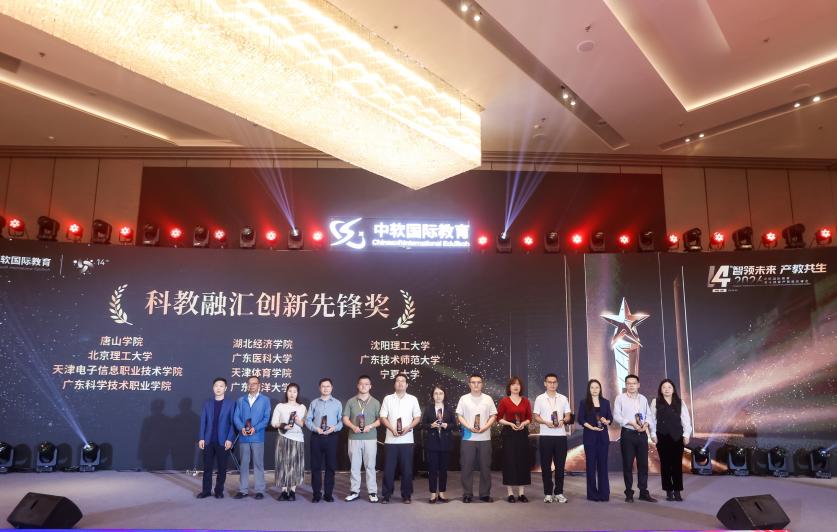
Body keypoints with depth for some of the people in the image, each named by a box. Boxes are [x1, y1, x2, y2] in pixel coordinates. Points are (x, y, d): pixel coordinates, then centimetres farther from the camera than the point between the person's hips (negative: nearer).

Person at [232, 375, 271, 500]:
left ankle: (259, 490, 7)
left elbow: (267, 418, -3)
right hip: (243, 437, 2)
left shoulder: (265, 400, 4)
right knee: (244, 464, 8)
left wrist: (255, 428, -16)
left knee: (258, 464, 2)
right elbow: (236, 417, 4)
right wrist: (242, 428, -15)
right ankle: (243, 490, 15)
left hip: (257, 436, -2)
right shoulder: (240, 400, 13)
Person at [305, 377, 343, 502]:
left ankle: (328, 493, 11)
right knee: (316, 466, 3)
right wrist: (315, 428, -13)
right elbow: (308, 420, 3)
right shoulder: (314, 403, 8)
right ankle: (316, 493, 11)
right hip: (316, 437, 0)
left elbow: (341, 421, 3)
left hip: (331, 437, 0)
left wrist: (334, 428, -15)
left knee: (330, 466, 3)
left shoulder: (337, 403, 7)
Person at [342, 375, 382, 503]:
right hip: (354, 438, 1)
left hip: (370, 438, -1)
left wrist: (370, 426, -14)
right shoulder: (351, 401, 7)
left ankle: (372, 492, 6)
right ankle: (354, 491, 15)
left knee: (370, 465, 0)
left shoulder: (375, 402, 5)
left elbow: (380, 420, 3)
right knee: (354, 465, 6)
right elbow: (345, 418, 4)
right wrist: (353, 427, -13)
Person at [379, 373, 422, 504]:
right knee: (388, 468, 2)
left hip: (406, 440, 0)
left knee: (407, 468, 3)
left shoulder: (413, 399, 5)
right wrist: (392, 429, -13)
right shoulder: (388, 399, 5)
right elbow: (383, 417, 2)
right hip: (391, 440, 0)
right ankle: (387, 495, 12)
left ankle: (406, 495, 13)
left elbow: (417, 417, 5)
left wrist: (408, 427, -12)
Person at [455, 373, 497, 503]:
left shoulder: (488, 399, 6)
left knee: (485, 467, 5)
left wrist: (485, 427, -11)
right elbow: (459, 416, 1)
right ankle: (467, 494, 10)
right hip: (468, 438, -1)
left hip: (485, 438, 1)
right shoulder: (464, 399, 3)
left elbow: (493, 416, 5)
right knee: (467, 467, 1)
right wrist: (469, 427, -13)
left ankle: (485, 494, 15)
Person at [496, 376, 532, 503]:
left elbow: (529, 418, 10)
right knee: (509, 462, -1)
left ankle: (521, 493, 13)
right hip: (509, 433, -3)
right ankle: (510, 493, 7)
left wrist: (524, 423, -10)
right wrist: (510, 424, -15)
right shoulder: (504, 401, -2)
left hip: (522, 433, 3)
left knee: (523, 462, 5)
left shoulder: (525, 401, 6)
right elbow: (499, 418, -1)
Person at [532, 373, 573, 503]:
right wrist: (546, 422, -16)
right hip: (545, 436, -1)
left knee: (560, 465, 3)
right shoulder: (540, 399, 4)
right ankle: (548, 493, 11)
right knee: (546, 465, 2)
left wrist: (562, 421, -14)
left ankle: (559, 493, 13)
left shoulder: (563, 398, 9)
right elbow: (536, 417, 2)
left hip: (561, 435, 1)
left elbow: (568, 416, 8)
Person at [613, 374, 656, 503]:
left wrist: (646, 424, -8)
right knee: (628, 464, 1)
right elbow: (616, 416, -7)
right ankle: (629, 493, 10)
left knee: (643, 463, 6)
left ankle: (644, 492, 15)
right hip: (628, 434, -4)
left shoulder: (643, 399, 12)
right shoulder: (620, 398, -2)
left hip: (642, 434, 4)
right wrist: (631, 423, -17)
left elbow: (648, 415, 13)